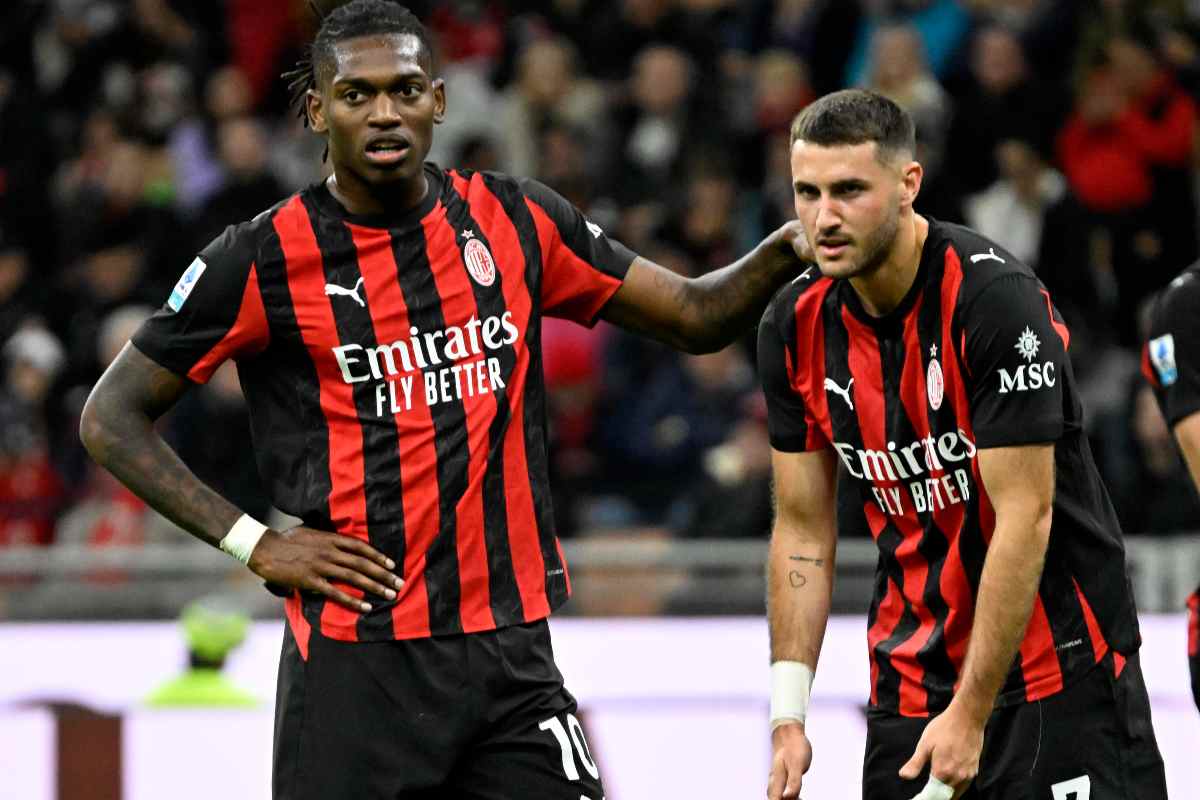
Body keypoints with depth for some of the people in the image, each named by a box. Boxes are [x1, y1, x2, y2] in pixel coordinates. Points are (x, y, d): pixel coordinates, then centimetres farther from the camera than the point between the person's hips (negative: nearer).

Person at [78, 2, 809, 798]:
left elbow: (697, 317, 14)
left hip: (510, 646, 3)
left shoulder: (516, 221, 6)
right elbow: (112, 419, 2)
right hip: (357, 663, -3)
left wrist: (779, 256, -6)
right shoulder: (266, 259, -5)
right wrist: (253, 543, -6)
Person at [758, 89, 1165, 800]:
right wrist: (789, 714, -1)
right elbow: (804, 528, 7)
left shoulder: (998, 299, -20)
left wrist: (970, 716, -21)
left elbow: (1023, 518, -21)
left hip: (1056, 665, -5)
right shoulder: (797, 325, -1)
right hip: (909, 680, 5)